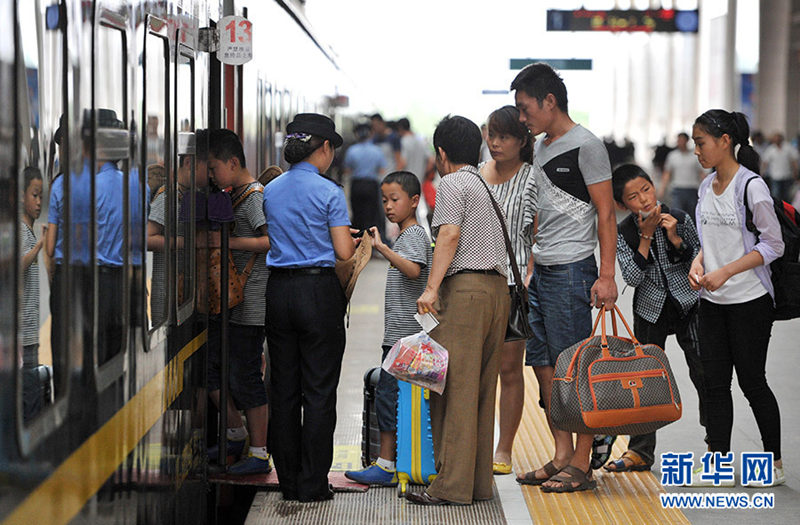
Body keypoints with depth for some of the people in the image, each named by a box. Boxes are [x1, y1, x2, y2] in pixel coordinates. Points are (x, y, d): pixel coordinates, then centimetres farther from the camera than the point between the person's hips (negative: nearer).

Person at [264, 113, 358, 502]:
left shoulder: (271, 191, 8)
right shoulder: (328, 192, -9)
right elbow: (344, 252, -10)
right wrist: (351, 238, 13)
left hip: (279, 291, 5)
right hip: (318, 291, -5)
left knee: (284, 390, 10)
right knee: (319, 390, 1)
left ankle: (289, 481, 14)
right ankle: (312, 484, 3)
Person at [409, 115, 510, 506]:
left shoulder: (452, 184, -1)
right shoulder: (487, 186, 23)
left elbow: (450, 235, -13)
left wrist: (431, 288, -19)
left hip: (465, 287, -8)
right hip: (498, 287, 8)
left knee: (455, 388, -9)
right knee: (482, 390, 10)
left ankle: (453, 485, -11)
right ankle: (479, 481, 11)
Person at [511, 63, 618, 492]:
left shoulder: (585, 146, -9)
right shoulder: (540, 149, 17)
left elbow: (606, 214, -12)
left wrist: (606, 276, -17)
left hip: (572, 270, -9)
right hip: (542, 271, 9)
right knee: (543, 364, 9)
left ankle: (582, 465, -2)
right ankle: (562, 455, 16)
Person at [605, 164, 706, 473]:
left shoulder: (679, 219, -9)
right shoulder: (623, 233, -7)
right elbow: (632, 277, -16)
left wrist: (675, 238, -21)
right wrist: (646, 236, -21)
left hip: (688, 304, -1)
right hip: (651, 309, 1)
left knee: (703, 372, -3)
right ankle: (640, 452, 11)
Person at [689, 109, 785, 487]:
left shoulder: (751, 186, -13)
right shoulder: (706, 187, 8)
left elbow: (773, 245, -13)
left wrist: (725, 272, -19)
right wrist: (698, 264, -2)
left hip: (749, 300, -7)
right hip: (712, 301, 7)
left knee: (751, 381, 0)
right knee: (715, 381, 6)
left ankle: (774, 463, 15)